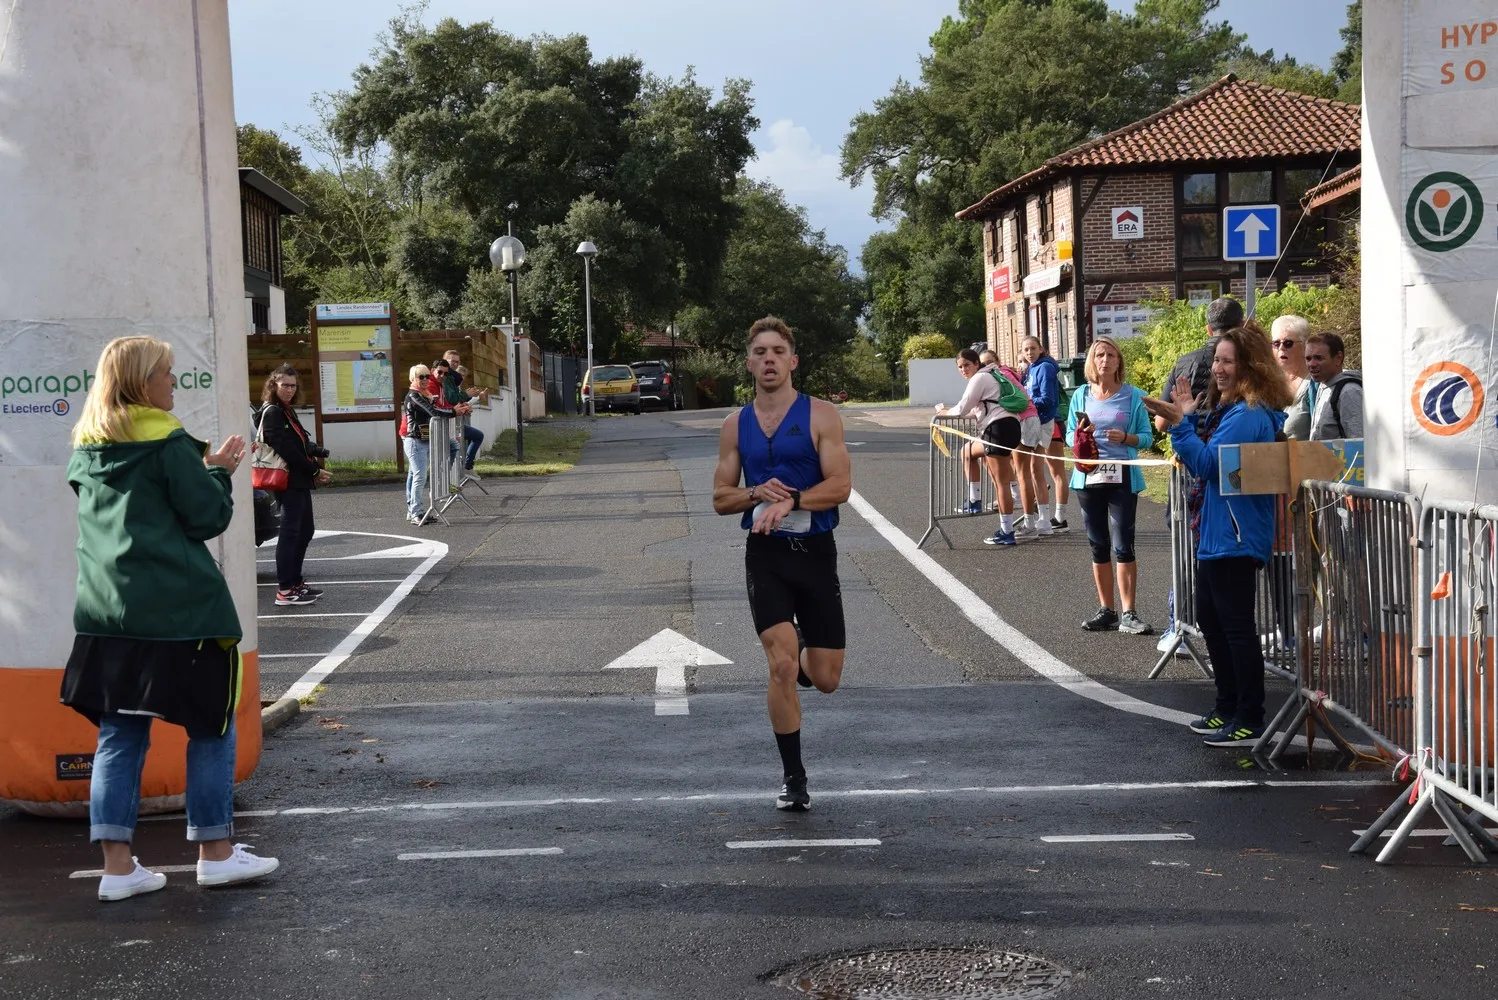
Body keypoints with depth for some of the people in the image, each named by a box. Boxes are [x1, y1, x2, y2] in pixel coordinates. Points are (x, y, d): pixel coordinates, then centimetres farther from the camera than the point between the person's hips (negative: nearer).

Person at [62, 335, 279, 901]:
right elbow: (208, 517, -9)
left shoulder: (86, 449, 12)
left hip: (105, 611, 7)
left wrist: (201, 467, 18)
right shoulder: (168, 443, -10)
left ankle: (117, 867, 7)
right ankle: (216, 853, 11)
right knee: (211, 727, 7)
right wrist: (219, 471, 7)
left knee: (119, 736, 8)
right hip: (180, 610, -6)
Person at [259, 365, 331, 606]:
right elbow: (287, 449, -18)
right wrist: (315, 470, -14)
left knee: (305, 531, 15)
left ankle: (295, 582, 24)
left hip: (300, 481, 10)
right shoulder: (272, 412, -11)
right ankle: (285, 590, -9)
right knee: (290, 532, -10)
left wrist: (316, 451, -3)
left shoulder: (286, 411, 18)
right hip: (289, 480, -10)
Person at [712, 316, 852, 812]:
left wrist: (789, 501, -25)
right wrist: (757, 494, -11)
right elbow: (720, 498, 9)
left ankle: (798, 663, 43)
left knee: (825, 678, 4)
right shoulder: (736, 424, 7)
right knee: (781, 665, -14)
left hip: (816, 550, -1)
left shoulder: (821, 415, -3)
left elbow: (840, 485, -12)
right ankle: (793, 778, -1)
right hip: (766, 553, 1)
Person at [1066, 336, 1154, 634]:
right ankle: (1106, 611, 17)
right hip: (1089, 478, 3)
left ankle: (1128, 614, 0)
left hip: (1122, 478, -3)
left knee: (1123, 547, -5)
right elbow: (1070, 437, 11)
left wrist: (1126, 438, -17)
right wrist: (1078, 435, -11)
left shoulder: (1133, 396, 0)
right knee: (1098, 547, 9)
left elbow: (1146, 437, 2)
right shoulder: (1081, 395, 7)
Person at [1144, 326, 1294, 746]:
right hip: (1215, 534, 11)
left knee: (1236, 625, -5)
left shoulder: (1249, 416, -18)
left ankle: (1250, 722, 2)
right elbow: (1203, 462, 17)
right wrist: (1184, 421, 6)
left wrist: (1182, 423, -17)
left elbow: (1208, 464, -21)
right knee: (1211, 620, 18)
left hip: (1236, 538, -11)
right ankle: (1228, 708, 28)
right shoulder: (1226, 408, 14)